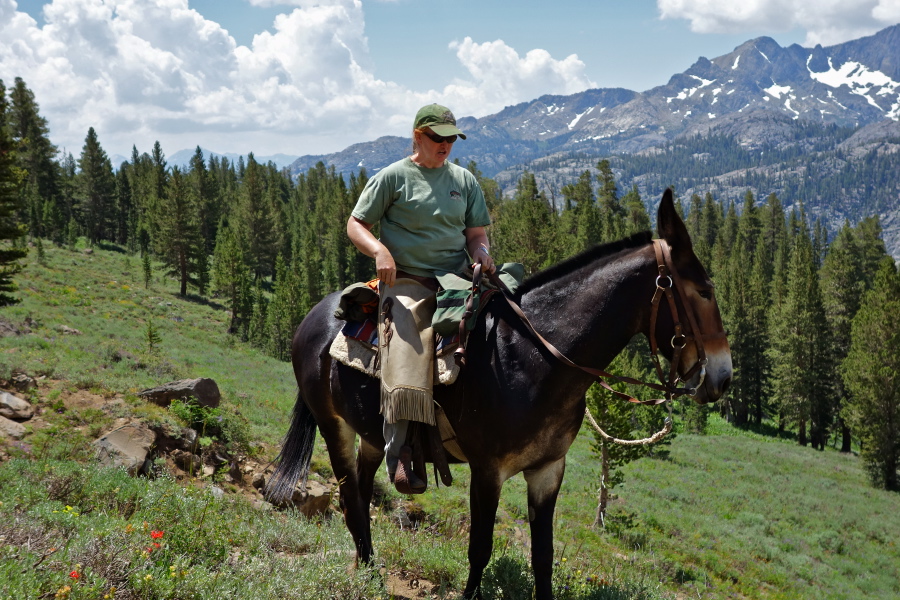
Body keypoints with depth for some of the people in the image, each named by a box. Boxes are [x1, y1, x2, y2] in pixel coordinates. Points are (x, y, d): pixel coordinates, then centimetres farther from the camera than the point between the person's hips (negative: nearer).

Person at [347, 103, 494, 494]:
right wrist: (379, 251, -17)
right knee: (406, 356, -25)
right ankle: (398, 453, -26)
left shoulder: (464, 180, 16)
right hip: (406, 282, -5)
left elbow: (476, 234, 18)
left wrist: (481, 254, -7)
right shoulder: (394, 177, 4)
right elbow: (355, 224, 4)